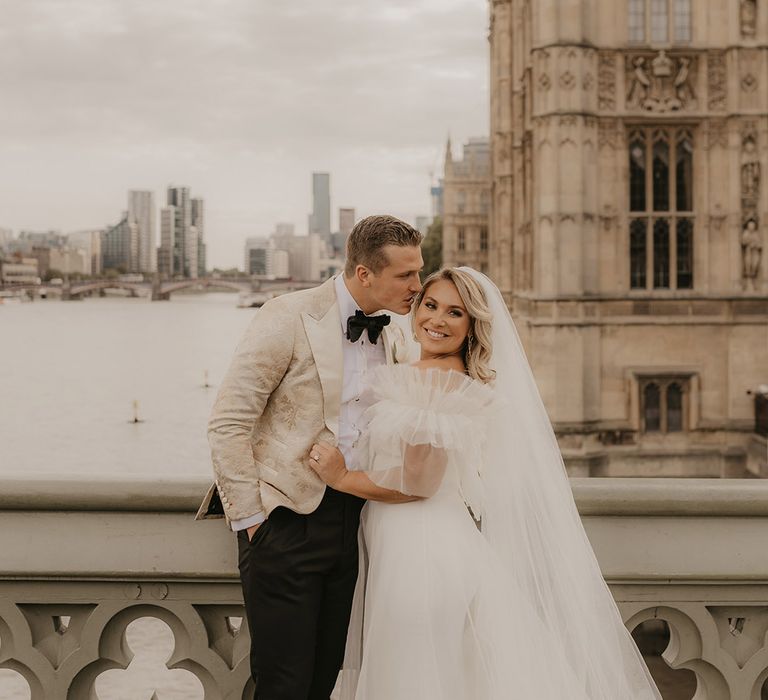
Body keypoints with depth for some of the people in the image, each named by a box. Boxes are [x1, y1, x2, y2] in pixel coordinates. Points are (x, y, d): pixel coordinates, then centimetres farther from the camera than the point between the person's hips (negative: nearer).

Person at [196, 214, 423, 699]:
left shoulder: (394, 337, 9)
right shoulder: (290, 318, -11)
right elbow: (228, 424, -11)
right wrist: (249, 517, -12)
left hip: (349, 523, 6)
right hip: (287, 521, -6)